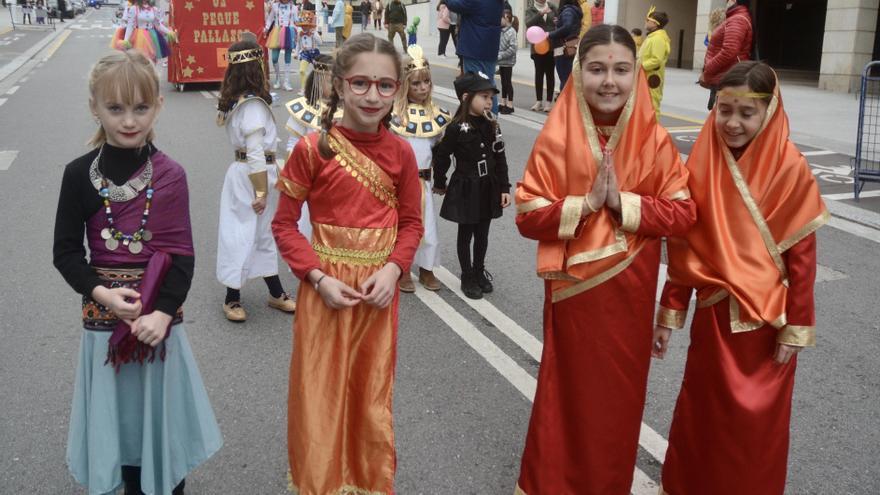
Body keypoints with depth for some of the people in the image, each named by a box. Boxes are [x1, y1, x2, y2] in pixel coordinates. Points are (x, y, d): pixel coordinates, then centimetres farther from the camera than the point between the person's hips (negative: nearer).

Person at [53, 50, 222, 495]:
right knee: (117, 415, 13)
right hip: (105, 314, 1)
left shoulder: (170, 175, -6)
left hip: (160, 313, 0)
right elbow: (65, 251, -1)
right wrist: (101, 292, -16)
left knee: (162, 411, 12)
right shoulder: (80, 174, -4)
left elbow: (181, 254, -7)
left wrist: (163, 312, -18)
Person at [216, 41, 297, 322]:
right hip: (254, 175, -9)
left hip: (240, 171, 9)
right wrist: (261, 192, -19)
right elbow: (256, 153, -22)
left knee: (261, 234, 16)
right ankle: (232, 298, 17)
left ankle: (276, 295, 29)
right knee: (244, 235, 3)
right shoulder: (254, 105, -20)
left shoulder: (235, 100, 7)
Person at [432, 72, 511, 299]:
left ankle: (480, 272, 33)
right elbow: (442, 156, -6)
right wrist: (440, 184, 4)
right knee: (465, 234, 9)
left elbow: (500, 159, 3)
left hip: (488, 188, 4)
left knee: (482, 234, 16)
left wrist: (504, 188, 2)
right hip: (466, 189, -4)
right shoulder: (457, 128, -16)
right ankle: (468, 277, 22)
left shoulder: (492, 126, -1)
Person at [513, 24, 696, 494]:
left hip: (629, 291, 2)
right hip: (574, 289, -1)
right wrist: (585, 204, -22)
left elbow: (684, 213, -5)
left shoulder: (655, 141, -5)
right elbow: (528, 216, -10)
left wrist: (623, 202, -18)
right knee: (570, 390, 10)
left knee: (621, 392, 14)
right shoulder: (555, 140, -10)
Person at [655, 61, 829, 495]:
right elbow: (684, 247, 1)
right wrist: (669, 313, 3)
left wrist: (795, 328, -8)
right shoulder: (703, 164, -4)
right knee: (701, 412, 15)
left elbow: (801, 257, -10)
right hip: (714, 314, 3)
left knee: (757, 422, 9)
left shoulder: (790, 170, -13)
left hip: (767, 318, -3)